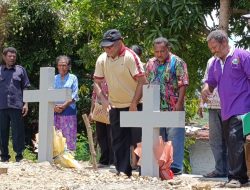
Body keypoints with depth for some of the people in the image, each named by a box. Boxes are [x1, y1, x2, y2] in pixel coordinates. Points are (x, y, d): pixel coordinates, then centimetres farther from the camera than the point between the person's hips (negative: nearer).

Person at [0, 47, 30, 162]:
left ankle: (19, 156, 4)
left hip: (16, 106, -1)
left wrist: (26, 104, 0)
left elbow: (26, 88, 8)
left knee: (18, 132, -1)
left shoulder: (20, 70, 9)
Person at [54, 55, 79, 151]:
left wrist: (63, 105, -12)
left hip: (69, 111, -3)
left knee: (69, 137, -5)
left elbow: (74, 96, -2)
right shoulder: (54, 79, 14)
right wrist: (54, 106, -9)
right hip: (55, 111, 3)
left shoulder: (73, 78, 7)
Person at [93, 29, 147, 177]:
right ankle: (123, 171, 15)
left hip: (134, 105, -5)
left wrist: (134, 104, -20)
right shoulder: (102, 59, -1)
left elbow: (142, 81, -18)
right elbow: (97, 82, 9)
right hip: (115, 106, 5)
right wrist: (103, 99, -7)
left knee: (138, 139, -3)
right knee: (118, 141, 8)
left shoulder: (130, 57, -16)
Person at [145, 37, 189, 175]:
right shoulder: (150, 64, 13)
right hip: (155, 108, 6)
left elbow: (183, 84, -8)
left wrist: (179, 103, -15)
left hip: (173, 108, -5)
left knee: (174, 137, -6)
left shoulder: (177, 62, -4)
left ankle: (176, 166, -2)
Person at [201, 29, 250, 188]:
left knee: (235, 139, -20)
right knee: (231, 144, 9)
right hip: (226, 111, 8)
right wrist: (206, 89, -2)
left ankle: (236, 177, -19)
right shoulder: (216, 63, 18)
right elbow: (211, 82, 22)